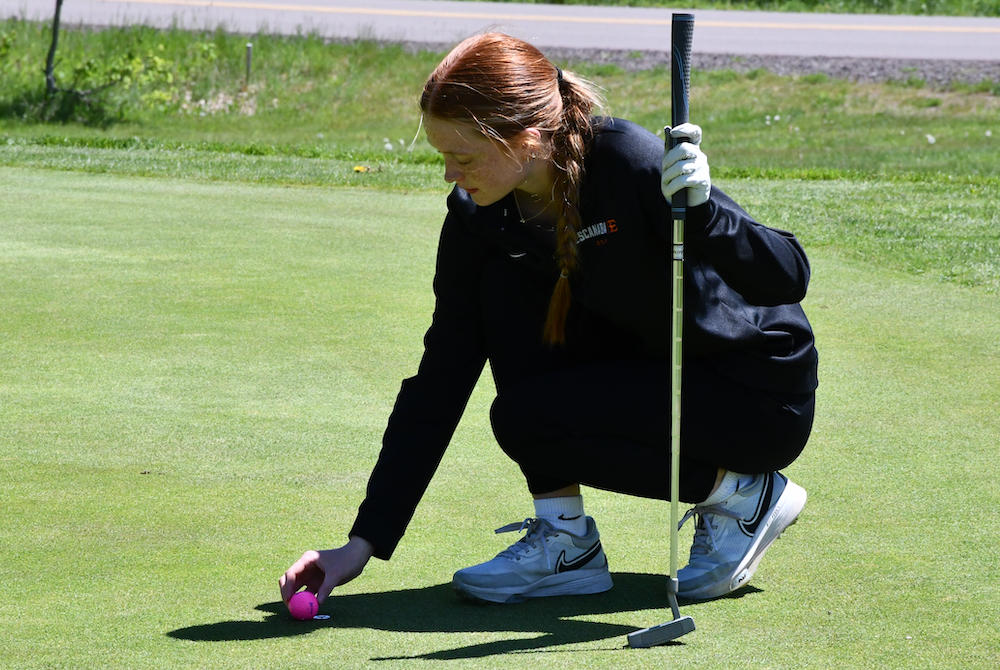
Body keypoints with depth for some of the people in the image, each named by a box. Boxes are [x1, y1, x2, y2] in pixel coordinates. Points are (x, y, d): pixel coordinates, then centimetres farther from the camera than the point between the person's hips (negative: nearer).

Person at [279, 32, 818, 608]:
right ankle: (567, 541, -7)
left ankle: (742, 494, -4)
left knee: (526, 417, -21)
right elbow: (439, 383, -7)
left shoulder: (630, 162, -28)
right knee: (508, 283, -14)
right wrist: (364, 542, -11)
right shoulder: (480, 217, -9)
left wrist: (699, 208, -47)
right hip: (651, 369, 7)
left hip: (765, 398, -7)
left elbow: (788, 278, -27)